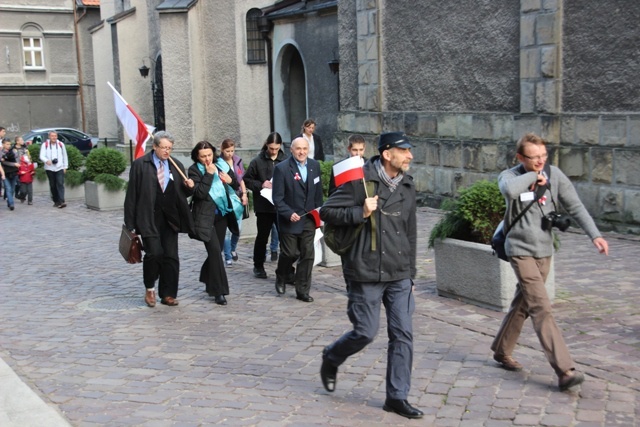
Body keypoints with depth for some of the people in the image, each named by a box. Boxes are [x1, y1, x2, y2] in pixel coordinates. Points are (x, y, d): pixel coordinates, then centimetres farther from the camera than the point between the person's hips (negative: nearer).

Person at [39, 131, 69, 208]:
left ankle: (61, 202, -20)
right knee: (52, 185, 9)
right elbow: (42, 156, -10)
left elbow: (65, 156, 14)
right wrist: (46, 160, -31)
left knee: (60, 184, -13)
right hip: (50, 168, 1)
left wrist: (65, 167, 11)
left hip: (59, 168, -1)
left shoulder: (61, 144, 7)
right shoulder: (45, 145, 1)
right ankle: (56, 201, 20)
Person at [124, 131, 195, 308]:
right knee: (154, 253, -14)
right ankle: (149, 288, 12)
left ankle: (168, 295, 15)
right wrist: (130, 222, -8)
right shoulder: (140, 165, -3)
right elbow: (132, 194, -4)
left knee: (171, 257, 4)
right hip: (149, 218, -4)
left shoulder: (176, 166, 10)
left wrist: (188, 186, -7)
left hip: (170, 218, 4)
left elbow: (182, 193, 17)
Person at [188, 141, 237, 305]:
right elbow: (200, 193, -18)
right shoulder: (194, 170, -6)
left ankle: (208, 281, 35)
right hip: (206, 216, -5)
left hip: (222, 213, 5)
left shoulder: (220, 164, 7)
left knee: (215, 251, 13)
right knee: (215, 251, -12)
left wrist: (230, 180, -6)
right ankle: (218, 291, -7)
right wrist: (209, 174, -19)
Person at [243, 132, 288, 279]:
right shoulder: (257, 161, -1)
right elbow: (247, 180, 2)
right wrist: (261, 185, -12)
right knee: (262, 236, 11)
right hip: (264, 206, 0)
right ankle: (258, 266, 26)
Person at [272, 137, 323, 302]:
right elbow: (277, 198, -11)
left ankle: (303, 291, 13)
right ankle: (281, 277, 34)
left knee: (307, 255, 3)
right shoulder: (281, 169, -11)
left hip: (309, 219, 4)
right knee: (290, 253, 2)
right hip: (290, 219, -4)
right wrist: (289, 214, -23)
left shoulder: (315, 166, 4)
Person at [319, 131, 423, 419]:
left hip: (399, 276, 6)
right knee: (365, 332, 1)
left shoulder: (407, 185, 10)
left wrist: (410, 273, 17)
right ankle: (331, 359, 32)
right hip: (367, 273, -5)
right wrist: (361, 213, -21)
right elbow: (327, 212, -9)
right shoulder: (360, 179, -10)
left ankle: (397, 397, 14)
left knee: (403, 334, 3)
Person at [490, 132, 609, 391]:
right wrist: (533, 176, -20)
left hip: (545, 251, 5)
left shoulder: (554, 175, 1)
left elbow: (575, 206, -1)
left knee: (523, 304, 16)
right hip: (521, 251, -5)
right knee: (541, 308, -12)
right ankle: (564, 370, -14)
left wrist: (595, 235, -12)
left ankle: (502, 351, 34)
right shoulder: (510, 176, -10)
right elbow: (509, 189, -35)